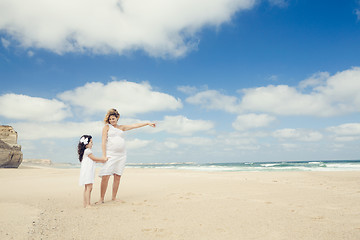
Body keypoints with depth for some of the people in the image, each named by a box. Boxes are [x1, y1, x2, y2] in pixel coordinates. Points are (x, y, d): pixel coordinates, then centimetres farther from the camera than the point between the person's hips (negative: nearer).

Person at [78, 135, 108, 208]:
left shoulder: (87, 151, 20)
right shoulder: (87, 150, -11)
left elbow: (93, 160, 24)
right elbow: (94, 158, -9)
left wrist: (101, 160, 22)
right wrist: (103, 159, 1)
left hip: (89, 172, 11)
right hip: (87, 171, -11)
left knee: (87, 188, 12)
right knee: (89, 187, -12)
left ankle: (85, 203, 17)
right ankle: (87, 204, -12)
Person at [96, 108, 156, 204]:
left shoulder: (121, 127, 17)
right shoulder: (107, 127, 5)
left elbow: (134, 125, 16)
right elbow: (103, 142, -1)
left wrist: (147, 123, 13)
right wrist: (104, 155, -10)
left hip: (121, 155, 4)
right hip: (110, 155, -4)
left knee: (117, 176, 3)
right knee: (105, 177, -10)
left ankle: (114, 197, 13)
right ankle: (101, 199, 0)